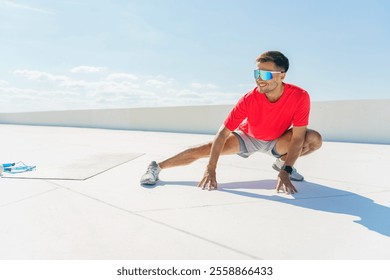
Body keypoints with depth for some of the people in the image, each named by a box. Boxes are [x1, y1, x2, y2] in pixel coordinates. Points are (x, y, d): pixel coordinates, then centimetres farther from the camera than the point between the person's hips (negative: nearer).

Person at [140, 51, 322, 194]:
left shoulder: (299, 96, -29)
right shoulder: (249, 100, -31)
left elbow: (298, 137, -25)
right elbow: (222, 134, -29)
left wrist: (286, 171, -36)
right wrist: (210, 170, -34)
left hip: (278, 141, 2)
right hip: (247, 138, -1)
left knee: (314, 139, -23)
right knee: (206, 149, -19)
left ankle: (282, 162, 5)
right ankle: (157, 167, -7)